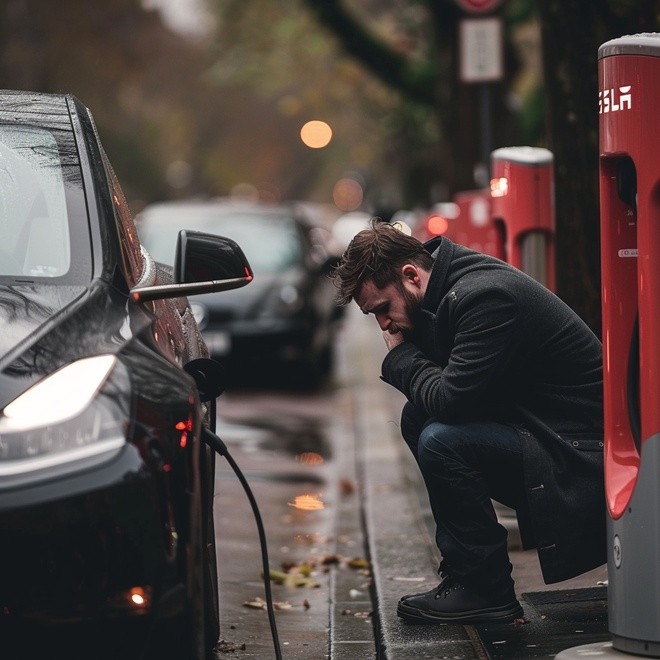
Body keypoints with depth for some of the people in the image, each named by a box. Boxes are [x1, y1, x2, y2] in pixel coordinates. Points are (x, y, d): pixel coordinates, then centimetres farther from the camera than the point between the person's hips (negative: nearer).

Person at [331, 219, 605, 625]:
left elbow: (451, 399, -26)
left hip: (579, 454, -10)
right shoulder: (450, 291, 9)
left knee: (440, 439, -24)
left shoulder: (485, 295, -22)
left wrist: (401, 355, -9)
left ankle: (487, 589, -10)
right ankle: (465, 572, 6)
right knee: (417, 417, 7)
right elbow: (435, 397, 16)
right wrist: (403, 356, -5)